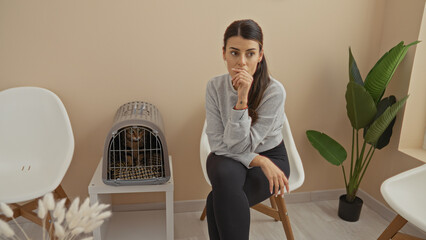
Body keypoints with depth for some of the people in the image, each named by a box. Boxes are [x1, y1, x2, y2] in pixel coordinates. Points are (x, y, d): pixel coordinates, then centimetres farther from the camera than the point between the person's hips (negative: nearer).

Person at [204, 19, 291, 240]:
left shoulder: (274, 91, -22)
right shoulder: (215, 86, -12)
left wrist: (242, 98, -33)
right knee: (224, 174, -33)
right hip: (228, 159, 3)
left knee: (219, 200, -29)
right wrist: (259, 161, -22)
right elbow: (217, 143, -13)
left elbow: (239, 145, -23)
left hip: (269, 156, -2)